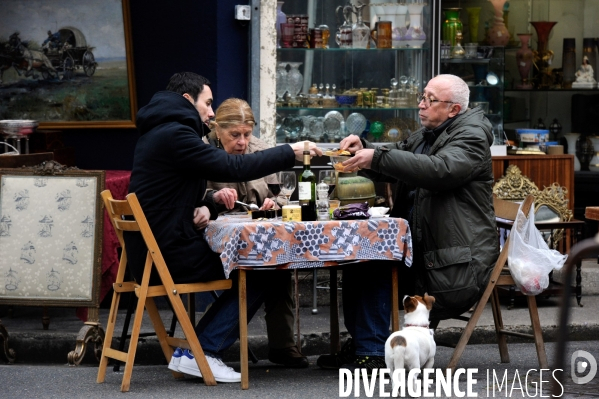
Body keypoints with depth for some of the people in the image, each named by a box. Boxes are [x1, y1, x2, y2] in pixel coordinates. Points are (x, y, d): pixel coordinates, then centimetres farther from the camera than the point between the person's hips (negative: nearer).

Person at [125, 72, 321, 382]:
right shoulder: (174, 134, -15)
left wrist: (206, 205, 1)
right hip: (168, 254, -10)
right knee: (263, 269, -3)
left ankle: (198, 347, 10)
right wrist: (290, 152, -11)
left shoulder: (160, 132, 18)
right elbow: (234, 168, -20)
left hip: (153, 250, 10)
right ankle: (201, 352, -5)